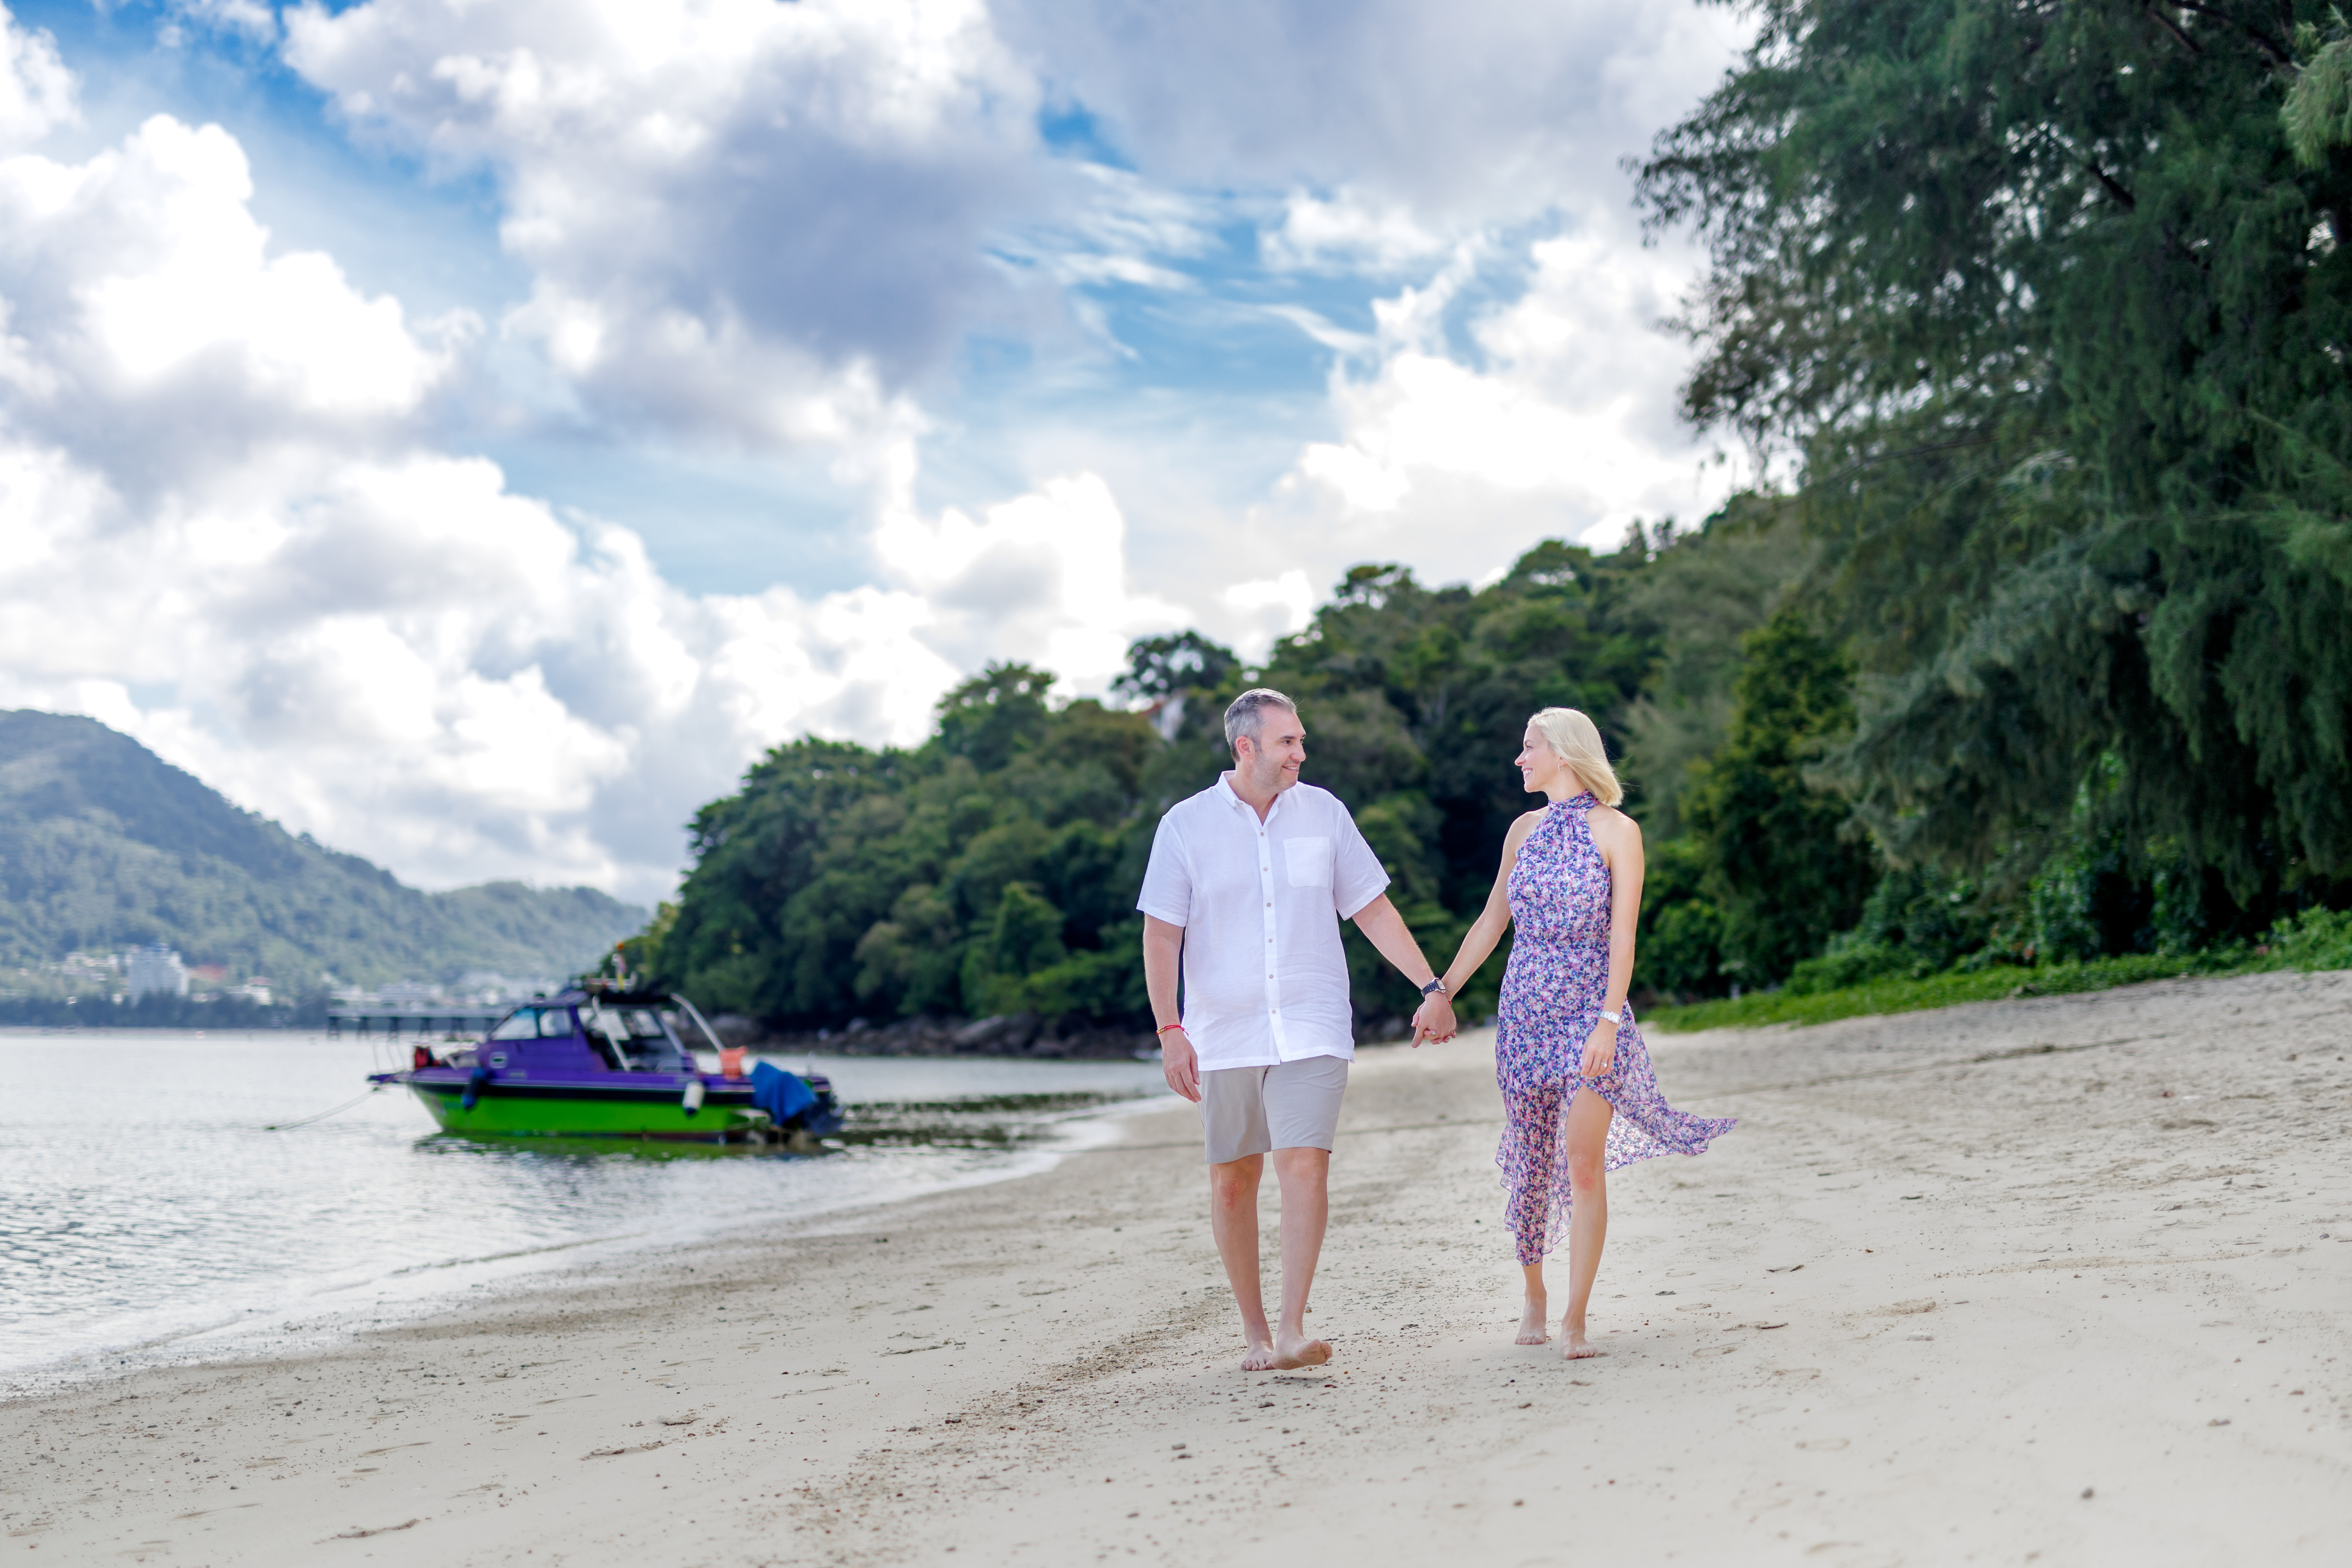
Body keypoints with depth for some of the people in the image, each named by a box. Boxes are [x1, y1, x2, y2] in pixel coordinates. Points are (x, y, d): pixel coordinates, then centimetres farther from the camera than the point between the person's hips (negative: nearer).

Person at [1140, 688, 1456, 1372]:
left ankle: (1293, 1329, -13)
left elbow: (1372, 909, 10)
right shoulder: (1186, 826, -1)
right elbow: (1160, 937, -1)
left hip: (1311, 1030, 0)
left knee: (1306, 1167, -14)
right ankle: (1254, 1330, 20)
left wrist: (1431, 987, 5)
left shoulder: (1323, 811, 5)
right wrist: (1169, 1031, -11)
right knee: (1232, 1182, 6)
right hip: (1224, 1035, 0)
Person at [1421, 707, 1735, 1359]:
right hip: (1524, 1010, 4)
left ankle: (1575, 1317, -4)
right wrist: (1441, 995, 11)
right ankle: (1534, 1294, 27)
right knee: (1531, 1161, 8)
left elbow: (1622, 937, -8)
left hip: (1590, 1010, -4)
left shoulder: (1617, 831, -3)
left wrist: (1609, 1022, -18)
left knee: (1585, 1163, -12)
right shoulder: (1525, 831, 10)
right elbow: (1491, 922, 15)